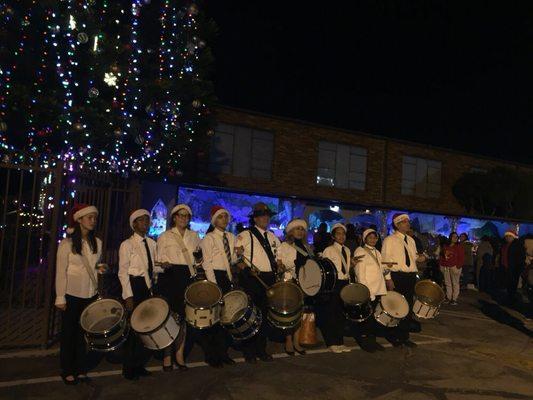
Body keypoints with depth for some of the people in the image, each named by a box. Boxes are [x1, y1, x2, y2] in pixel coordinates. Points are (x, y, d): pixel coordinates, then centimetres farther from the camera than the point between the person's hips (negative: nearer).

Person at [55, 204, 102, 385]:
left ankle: (81, 370, 23)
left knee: (85, 332, 11)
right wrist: (60, 298, -11)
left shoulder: (97, 243, 5)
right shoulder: (67, 243, -8)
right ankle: (67, 371, 21)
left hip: (91, 294, 4)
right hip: (72, 294, -4)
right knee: (69, 332, 8)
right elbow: (61, 272, -9)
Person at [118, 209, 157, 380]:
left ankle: (139, 364, 27)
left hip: (148, 286, 6)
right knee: (132, 326, 0)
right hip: (134, 285, -6)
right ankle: (128, 368, 18)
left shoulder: (152, 243, 9)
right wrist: (128, 296, -15)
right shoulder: (127, 244, -7)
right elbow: (123, 272, -10)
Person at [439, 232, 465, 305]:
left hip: (454, 267, -4)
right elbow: (441, 256, 19)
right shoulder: (445, 247, 15)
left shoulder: (459, 247, 1)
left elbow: (461, 258, -5)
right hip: (446, 267, 4)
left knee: (455, 283, -4)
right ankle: (448, 297, 14)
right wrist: (441, 264, 9)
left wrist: (458, 266, -13)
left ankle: (454, 299, 0)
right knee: (447, 283, 7)